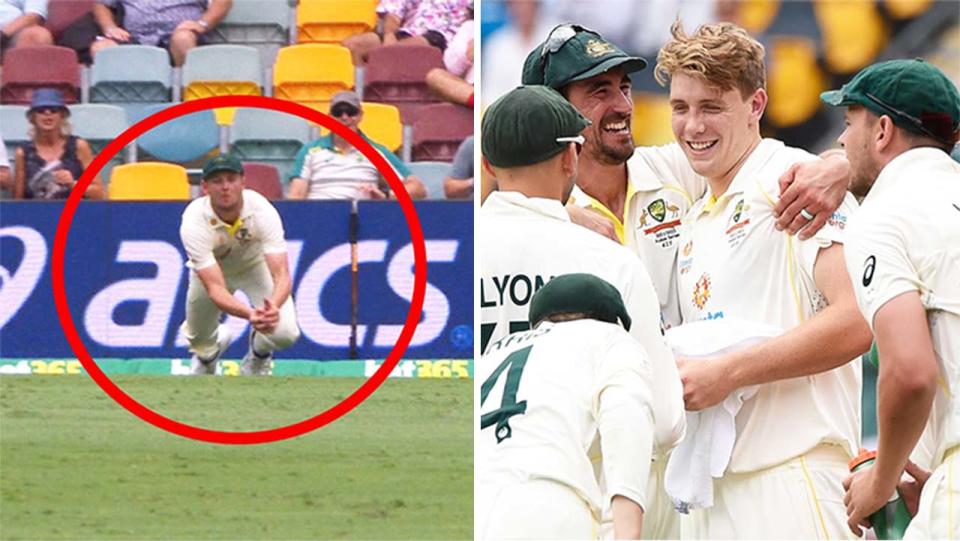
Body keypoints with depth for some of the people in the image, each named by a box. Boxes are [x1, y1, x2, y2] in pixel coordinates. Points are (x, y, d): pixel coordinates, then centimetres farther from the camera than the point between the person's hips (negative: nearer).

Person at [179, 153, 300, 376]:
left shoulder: (262, 211, -34)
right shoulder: (194, 222, -37)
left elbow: (282, 275, -40)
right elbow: (215, 288, -43)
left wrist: (273, 307, -64)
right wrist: (249, 314, -63)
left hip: (255, 264, 0)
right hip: (210, 268, 0)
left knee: (285, 333, -19)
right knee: (200, 341, 2)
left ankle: (257, 358, 18)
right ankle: (208, 351, 42)